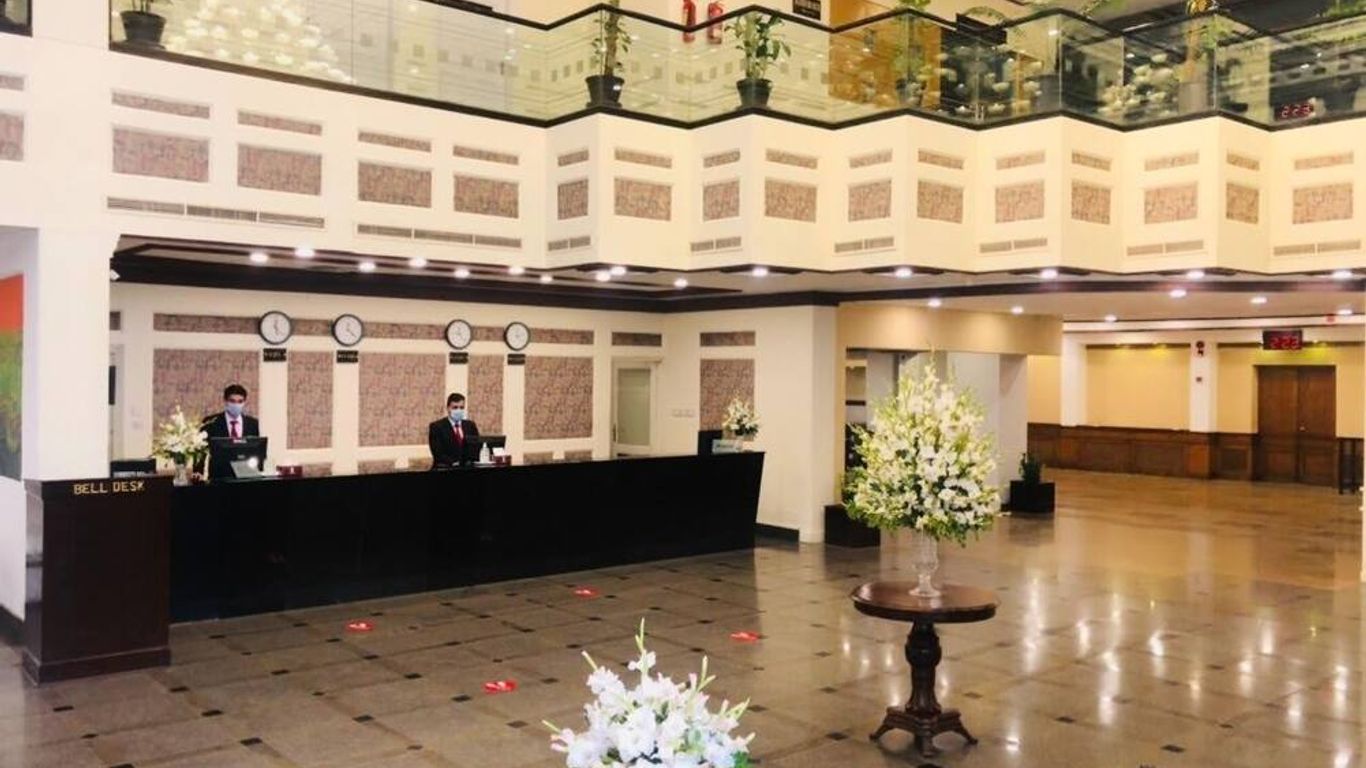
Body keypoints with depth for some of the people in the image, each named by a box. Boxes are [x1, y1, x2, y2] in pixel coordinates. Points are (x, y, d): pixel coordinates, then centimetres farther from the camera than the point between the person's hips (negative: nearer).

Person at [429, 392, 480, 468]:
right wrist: (453, 463, -20)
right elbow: (437, 453, -7)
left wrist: (470, 461, -10)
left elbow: (477, 447, 8)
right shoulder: (436, 427, 3)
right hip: (445, 469, -3)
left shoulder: (471, 426, 15)